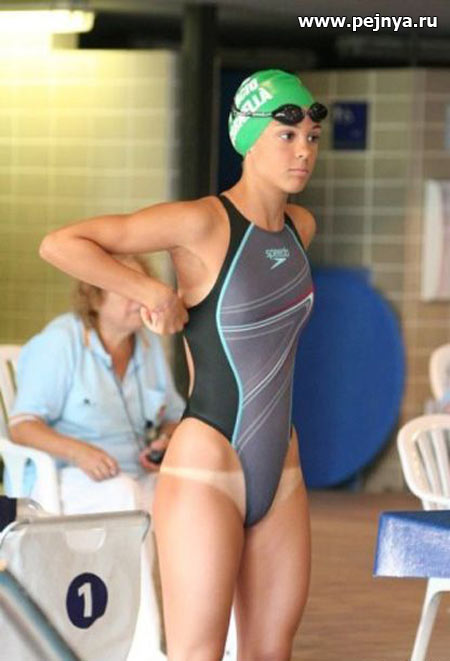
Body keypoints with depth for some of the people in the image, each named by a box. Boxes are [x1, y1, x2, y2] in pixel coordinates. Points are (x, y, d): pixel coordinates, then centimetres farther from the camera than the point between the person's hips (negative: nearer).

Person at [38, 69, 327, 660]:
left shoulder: (301, 227, 9)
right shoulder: (201, 221, -11)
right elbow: (59, 244, -14)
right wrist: (151, 292, -16)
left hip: (281, 475, 7)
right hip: (206, 472, -7)